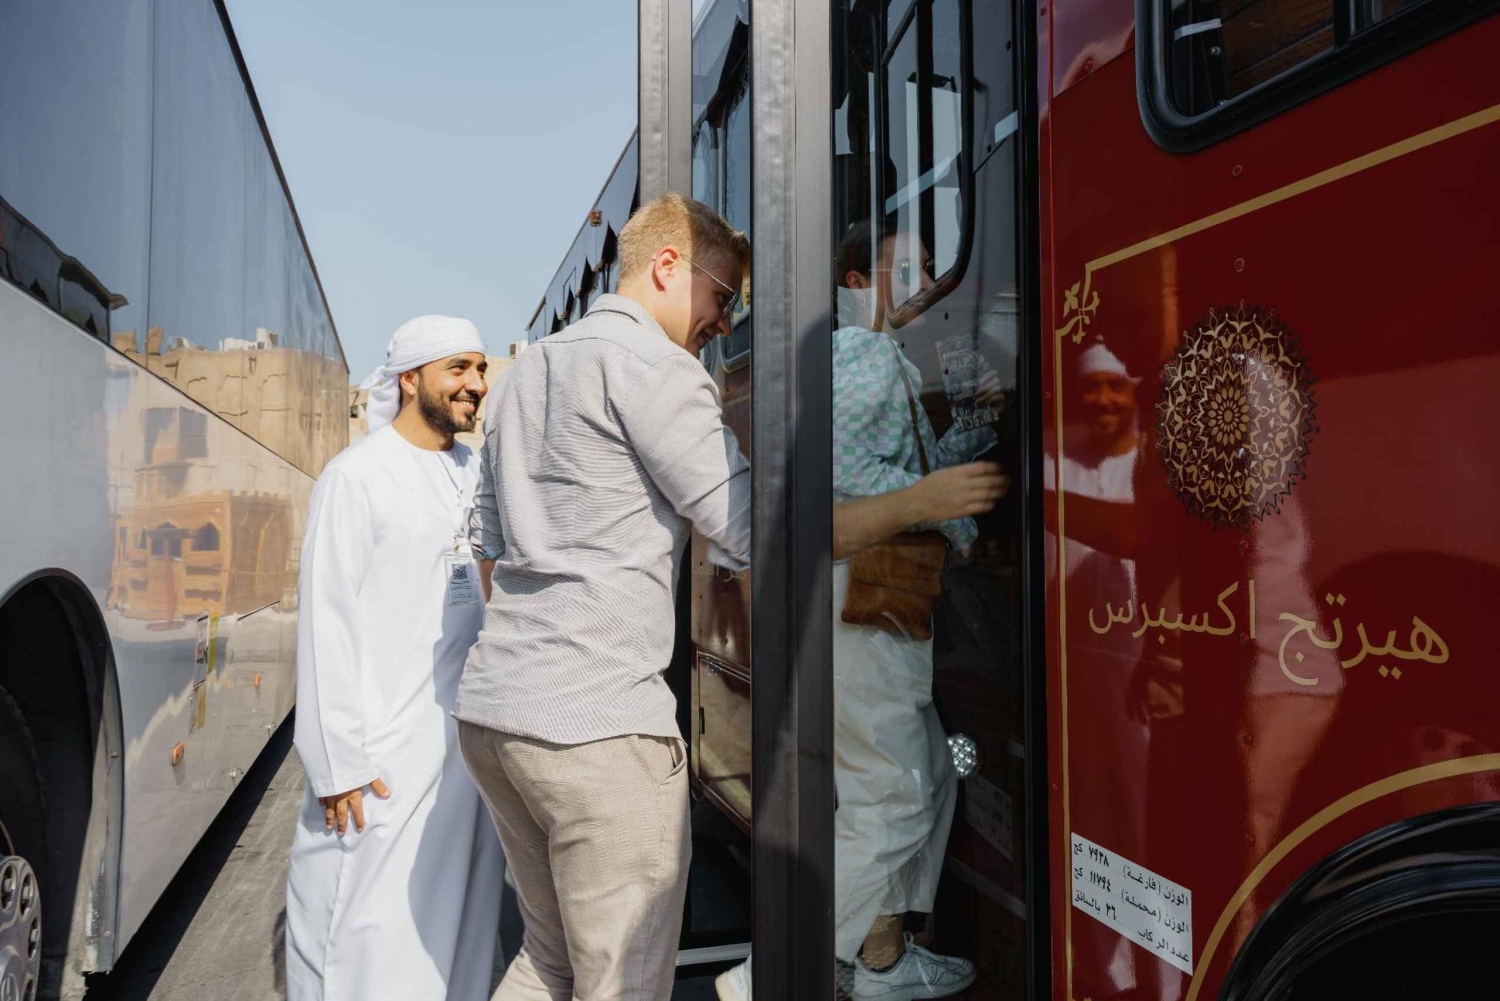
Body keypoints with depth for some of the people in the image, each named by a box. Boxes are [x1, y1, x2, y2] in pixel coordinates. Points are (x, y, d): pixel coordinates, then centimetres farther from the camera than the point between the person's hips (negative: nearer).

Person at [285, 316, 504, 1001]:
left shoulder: (477, 474, 10)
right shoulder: (358, 475, -8)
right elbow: (325, 624, -11)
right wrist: (338, 762, -14)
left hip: (474, 738, 6)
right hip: (389, 749, -6)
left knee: (464, 913, 17)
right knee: (372, 927, 3)